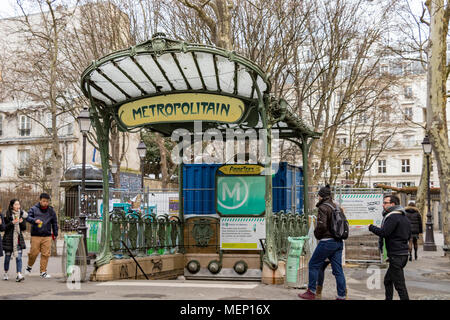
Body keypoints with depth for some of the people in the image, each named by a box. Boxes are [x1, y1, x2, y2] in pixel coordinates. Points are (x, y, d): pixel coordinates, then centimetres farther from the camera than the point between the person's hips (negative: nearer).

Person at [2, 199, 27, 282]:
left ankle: (19, 275, -14)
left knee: (19, 257, -8)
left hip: (19, 238, 2)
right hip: (9, 238, -2)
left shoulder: (22, 214, 6)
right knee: (7, 257, 9)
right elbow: (4, 227, -6)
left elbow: (24, 228, 8)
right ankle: (5, 273, 29)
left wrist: (21, 222, -10)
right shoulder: (7, 214, -4)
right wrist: (12, 223, -19)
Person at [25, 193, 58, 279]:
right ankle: (29, 266, 28)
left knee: (46, 254, -2)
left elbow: (54, 223, 18)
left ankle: (43, 272, 7)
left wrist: (55, 233, 16)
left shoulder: (51, 211, 10)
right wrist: (34, 220, -25)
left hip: (47, 236, 2)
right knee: (34, 253, -1)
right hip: (35, 235, -2)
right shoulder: (34, 209, 3)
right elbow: (28, 217, -6)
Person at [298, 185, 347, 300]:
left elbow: (322, 225, -22)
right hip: (338, 242, 7)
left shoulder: (323, 207, -12)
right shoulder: (336, 206, 12)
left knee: (313, 265, 7)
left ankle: (311, 292, 11)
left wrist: (317, 234, -4)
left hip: (327, 241, -7)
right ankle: (342, 296, 7)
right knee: (338, 269, 8)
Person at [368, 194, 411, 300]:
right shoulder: (404, 217, 16)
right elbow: (408, 236, 23)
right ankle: (388, 298, 26)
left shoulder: (393, 217, -16)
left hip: (396, 256, -10)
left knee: (399, 284, -7)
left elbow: (383, 233, -23)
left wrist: (371, 227, -7)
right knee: (388, 280, 20)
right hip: (404, 253, 10)